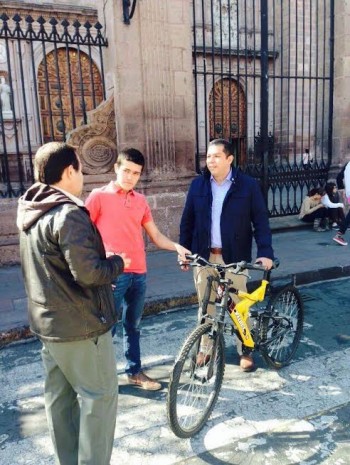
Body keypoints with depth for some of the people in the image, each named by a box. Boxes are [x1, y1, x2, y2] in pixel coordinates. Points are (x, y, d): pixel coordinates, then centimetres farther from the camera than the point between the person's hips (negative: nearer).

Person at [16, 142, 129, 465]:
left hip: (47, 320, 9)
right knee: (99, 394, 7)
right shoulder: (68, 213, -22)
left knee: (59, 395, 19)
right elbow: (87, 272, -29)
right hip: (80, 323, -9)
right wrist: (118, 262, -10)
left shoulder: (29, 212, 7)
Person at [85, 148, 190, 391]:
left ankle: (135, 371, 31)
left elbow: (156, 236, 15)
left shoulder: (141, 200, 13)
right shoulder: (99, 196, -2)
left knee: (133, 326, 17)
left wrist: (177, 247, -3)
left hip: (139, 274, 5)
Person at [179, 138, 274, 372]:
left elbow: (261, 221, -5)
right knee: (206, 304, 13)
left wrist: (265, 252, -15)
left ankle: (245, 350, 27)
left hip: (234, 256, -2)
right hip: (204, 255, 3)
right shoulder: (198, 185, 2)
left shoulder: (248, 185, -6)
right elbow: (188, 220, 7)